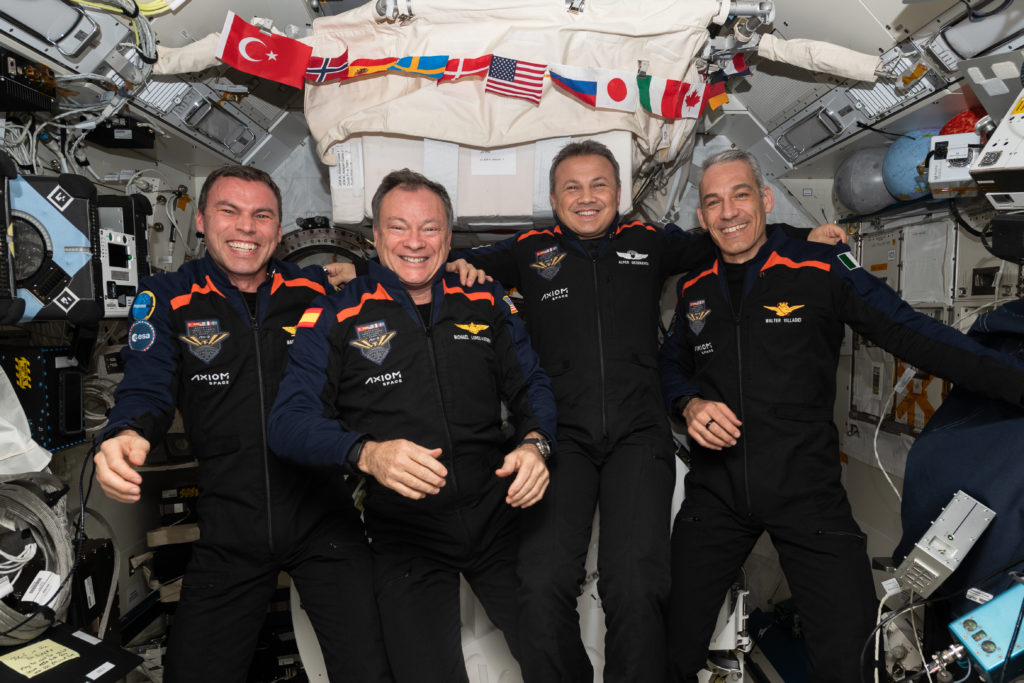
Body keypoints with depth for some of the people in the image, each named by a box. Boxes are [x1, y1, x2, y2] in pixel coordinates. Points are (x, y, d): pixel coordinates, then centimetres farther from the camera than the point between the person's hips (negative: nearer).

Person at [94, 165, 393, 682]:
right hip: (227, 531, 1)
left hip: (322, 519, 0)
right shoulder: (167, 298, 3)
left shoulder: (317, 291, 5)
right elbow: (147, 390, -7)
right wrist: (125, 436, -29)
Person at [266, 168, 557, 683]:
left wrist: (535, 444, -9)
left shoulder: (486, 303, 9)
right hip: (404, 526, -2)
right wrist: (367, 453, -24)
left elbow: (532, 387, 13)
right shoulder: (336, 316, 1)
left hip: (497, 511, 2)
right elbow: (289, 420, -6)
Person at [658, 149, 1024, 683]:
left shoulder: (823, 269, -3)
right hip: (717, 493, 3)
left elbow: (913, 335, -6)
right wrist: (690, 404, -4)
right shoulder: (695, 288, 8)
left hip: (808, 492, -2)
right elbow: (672, 363, 17)